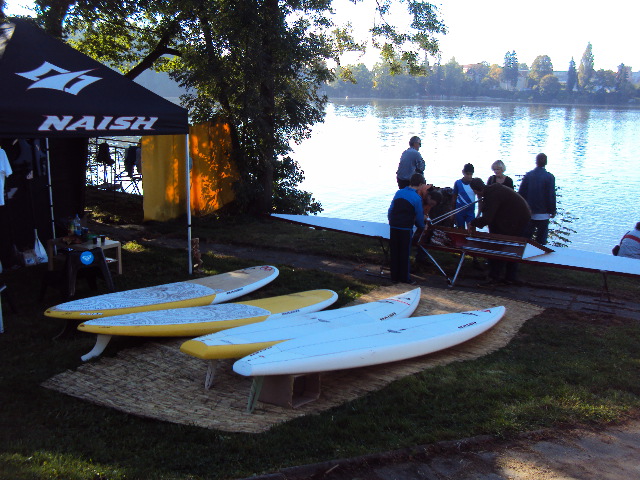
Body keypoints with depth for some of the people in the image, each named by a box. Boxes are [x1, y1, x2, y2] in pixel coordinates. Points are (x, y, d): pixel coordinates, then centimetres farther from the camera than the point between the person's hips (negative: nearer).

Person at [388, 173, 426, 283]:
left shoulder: (399, 192, 8)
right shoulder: (417, 198, -7)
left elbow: (390, 209, 12)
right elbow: (419, 216, 0)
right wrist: (422, 227, 18)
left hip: (393, 226, 5)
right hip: (406, 228, -4)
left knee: (394, 252, 12)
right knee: (405, 253, 6)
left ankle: (394, 276, 18)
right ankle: (404, 277, 12)